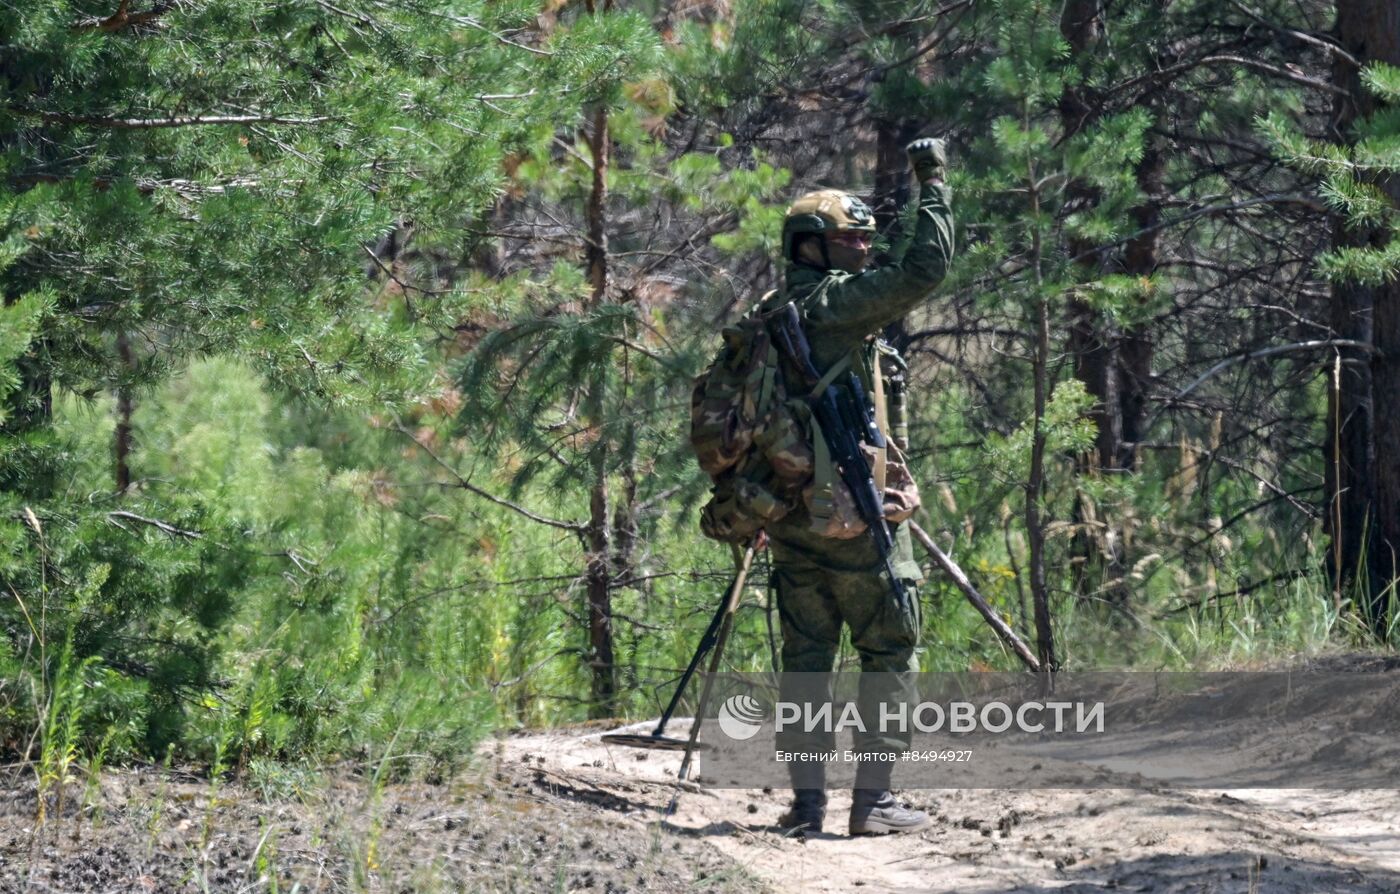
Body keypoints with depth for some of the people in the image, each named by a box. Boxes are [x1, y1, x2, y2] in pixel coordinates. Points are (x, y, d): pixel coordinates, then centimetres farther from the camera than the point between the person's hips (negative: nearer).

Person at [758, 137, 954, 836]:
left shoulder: (768, 315, 12)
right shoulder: (837, 301, -11)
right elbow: (924, 269, -17)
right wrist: (932, 183, -8)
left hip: (789, 511, 7)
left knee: (805, 654, 11)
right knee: (889, 652, 0)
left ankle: (806, 798, 9)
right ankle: (873, 799, -4)